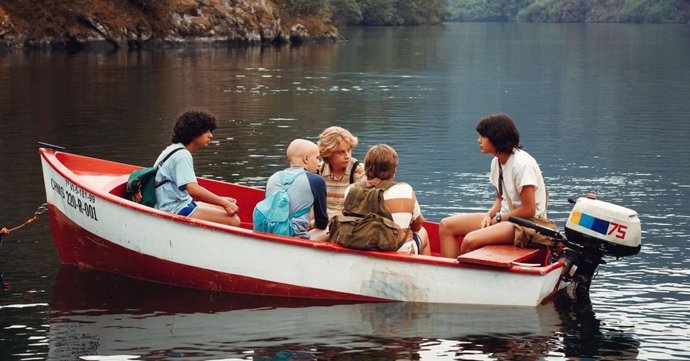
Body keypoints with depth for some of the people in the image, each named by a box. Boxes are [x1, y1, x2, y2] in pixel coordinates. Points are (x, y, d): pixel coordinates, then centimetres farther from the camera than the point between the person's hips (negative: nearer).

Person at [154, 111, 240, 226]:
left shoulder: (174, 149, 17)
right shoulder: (182, 155, -15)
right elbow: (193, 190, -27)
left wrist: (221, 200, 13)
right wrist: (224, 203, -22)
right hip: (176, 210, -11)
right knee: (233, 220, -20)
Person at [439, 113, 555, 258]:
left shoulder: (522, 164, -18)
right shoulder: (497, 162, 9)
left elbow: (528, 210, -19)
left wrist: (498, 219, -10)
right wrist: (489, 215, -4)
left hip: (528, 222, -10)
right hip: (505, 217, 10)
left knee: (470, 240, -31)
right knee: (446, 225, -1)